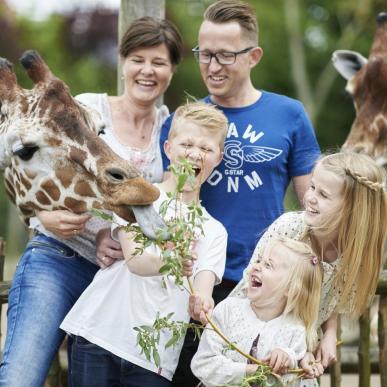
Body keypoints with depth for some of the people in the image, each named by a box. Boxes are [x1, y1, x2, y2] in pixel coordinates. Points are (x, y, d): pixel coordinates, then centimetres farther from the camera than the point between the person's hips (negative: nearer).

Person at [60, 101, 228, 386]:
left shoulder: (214, 232, 13)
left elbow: (203, 286, -4)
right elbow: (133, 258, -12)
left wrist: (201, 302, -29)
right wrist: (167, 263, -34)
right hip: (100, 335, -2)